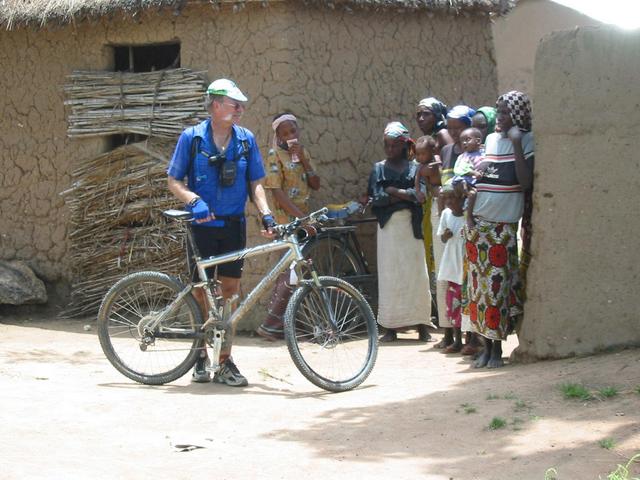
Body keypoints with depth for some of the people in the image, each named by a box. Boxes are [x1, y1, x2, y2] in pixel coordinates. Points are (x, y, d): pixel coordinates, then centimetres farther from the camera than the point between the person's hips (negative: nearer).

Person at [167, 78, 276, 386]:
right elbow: (174, 181, -2)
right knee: (200, 291, 3)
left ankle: (224, 361, 7)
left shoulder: (246, 139, 3)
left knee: (230, 290, 2)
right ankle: (201, 355, 19)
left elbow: (255, 183, 7)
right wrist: (194, 200, -20)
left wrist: (265, 213, -9)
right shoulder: (192, 137, -5)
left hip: (233, 225, 2)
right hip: (202, 224, -2)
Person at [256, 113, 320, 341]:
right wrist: (300, 216, -21)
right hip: (286, 221, -8)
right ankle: (270, 325, -13)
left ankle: (275, 325, 13)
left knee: (287, 272, 9)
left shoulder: (302, 153, 16)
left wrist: (303, 159, -5)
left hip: (301, 220, 8)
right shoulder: (275, 155, -7)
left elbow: (316, 184, 7)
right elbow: (276, 191, -15)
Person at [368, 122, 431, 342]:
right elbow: (375, 198, -3)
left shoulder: (415, 168, 6)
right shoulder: (379, 169, 10)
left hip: (410, 227, -1)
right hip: (388, 227, 1)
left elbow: (419, 195, -8)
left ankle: (421, 325, 2)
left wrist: (392, 191, -8)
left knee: (415, 273, -3)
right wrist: (404, 196, -8)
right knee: (389, 275, -1)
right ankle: (391, 328, 2)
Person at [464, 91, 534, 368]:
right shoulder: (491, 139, 14)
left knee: (497, 285, -5)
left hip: (504, 226, -6)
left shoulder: (526, 141, -3)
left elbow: (526, 183, -16)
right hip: (478, 223, 6)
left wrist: (516, 143, -16)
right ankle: (485, 346, 13)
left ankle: (497, 349, 2)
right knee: (478, 285, 6)